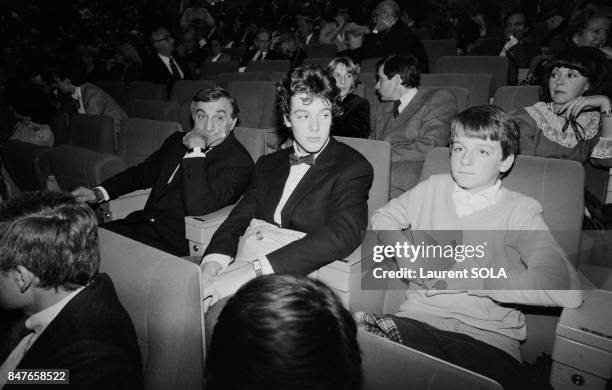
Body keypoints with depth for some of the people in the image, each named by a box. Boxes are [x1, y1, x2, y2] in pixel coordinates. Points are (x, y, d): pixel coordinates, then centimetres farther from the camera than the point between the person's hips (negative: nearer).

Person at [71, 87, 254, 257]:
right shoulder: (177, 141, 12)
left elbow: (197, 206, -26)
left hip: (176, 241, -7)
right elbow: (141, 173, 24)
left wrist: (196, 151, -22)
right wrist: (98, 193, 11)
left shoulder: (238, 161, -13)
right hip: (142, 224, 7)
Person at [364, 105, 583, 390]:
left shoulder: (520, 211, -1)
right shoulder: (433, 188, 11)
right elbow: (383, 217, 22)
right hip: (419, 317, 1)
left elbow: (567, 290, -13)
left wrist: (468, 277, -16)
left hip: (489, 337, 0)